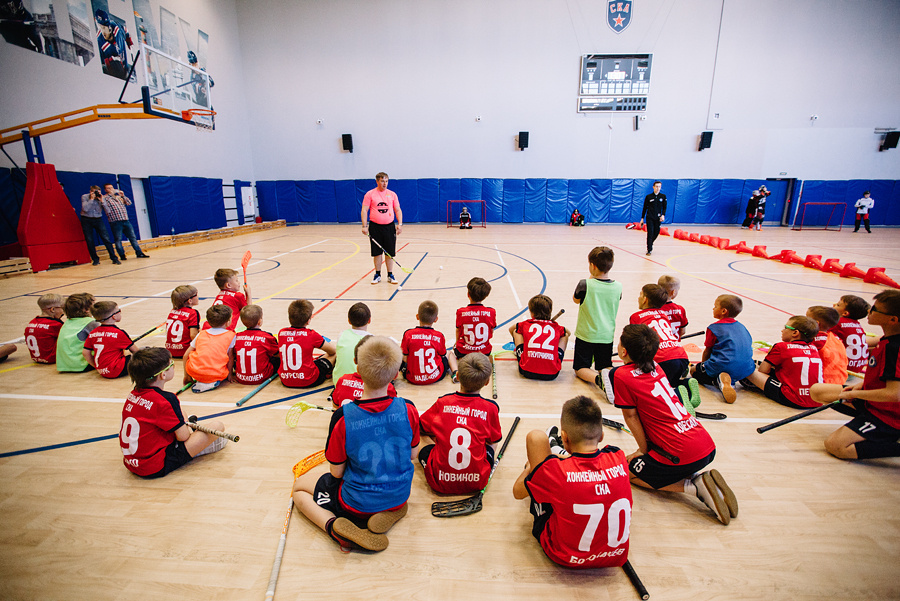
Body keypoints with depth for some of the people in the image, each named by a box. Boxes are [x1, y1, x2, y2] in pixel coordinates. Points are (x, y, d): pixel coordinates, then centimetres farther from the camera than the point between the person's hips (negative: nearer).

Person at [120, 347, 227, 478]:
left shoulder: (134, 394, 1)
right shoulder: (165, 399, -23)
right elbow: (183, 436, -16)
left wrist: (184, 425, 9)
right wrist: (187, 427, 5)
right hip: (157, 468, -9)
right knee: (217, 426, -11)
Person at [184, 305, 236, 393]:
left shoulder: (201, 334, 18)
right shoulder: (231, 335, 8)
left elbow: (186, 355, 18)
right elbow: (230, 358, 8)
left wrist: (186, 376, 28)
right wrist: (229, 376, 19)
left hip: (193, 372, 4)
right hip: (216, 374, -4)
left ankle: (200, 380, 13)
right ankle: (212, 382, -2)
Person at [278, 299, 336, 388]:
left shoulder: (281, 333, -1)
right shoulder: (311, 334, -13)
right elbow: (333, 350, 2)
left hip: (286, 381, 6)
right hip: (308, 381, -5)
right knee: (335, 354, 12)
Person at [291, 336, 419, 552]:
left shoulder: (342, 417, -26)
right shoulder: (408, 410, -19)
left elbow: (336, 472, -13)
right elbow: (412, 455, -1)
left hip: (357, 504, -3)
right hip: (399, 496, 3)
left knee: (299, 487, 19)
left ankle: (333, 524, -4)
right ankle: (390, 511, 10)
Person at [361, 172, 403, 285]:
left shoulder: (392, 195, 8)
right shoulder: (370, 194, 1)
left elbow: (398, 210, 10)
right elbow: (364, 210, -1)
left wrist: (400, 224, -2)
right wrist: (364, 226, -10)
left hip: (389, 226, 2)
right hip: (375, 227, -1)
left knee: (390, 252, 3)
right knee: (377, 252, 5)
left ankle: (390, 275, 14)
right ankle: (377, 275, 17)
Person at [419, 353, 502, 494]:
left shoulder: (442, 403, -9)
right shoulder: (490, 408, -11)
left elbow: (421, 428, 7)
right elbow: (493, 440, 6)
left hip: (439, 481, 0)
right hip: (477, 483, 1)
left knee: (424, 436, 22)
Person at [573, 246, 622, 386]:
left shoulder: (585, 285, -16)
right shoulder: (618, 287, -5)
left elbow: (576, 300, 4)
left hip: (586, 335, -3)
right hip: (607, 336, 4)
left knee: (580, 369, 10)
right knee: (606, 367, 20)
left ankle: (597, 378, -22)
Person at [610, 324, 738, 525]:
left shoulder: (622, 375, -11)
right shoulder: (655, 368, 11)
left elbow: (630, 416, -5)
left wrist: (643, 450, 8)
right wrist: (647, 450, 18)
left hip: (682, 455, -8)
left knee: (628, 470, 12)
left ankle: (694, 487, -2)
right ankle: (700, 479, 8)